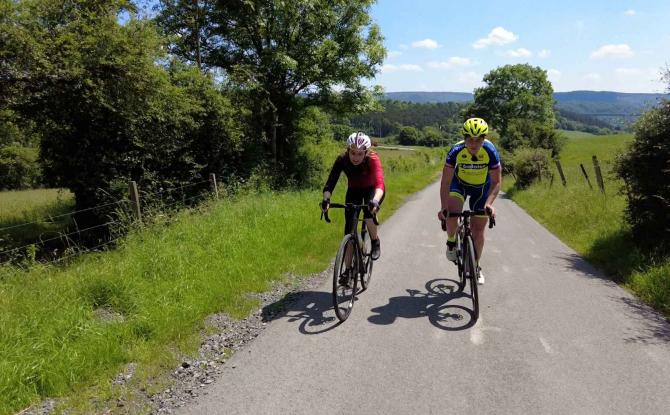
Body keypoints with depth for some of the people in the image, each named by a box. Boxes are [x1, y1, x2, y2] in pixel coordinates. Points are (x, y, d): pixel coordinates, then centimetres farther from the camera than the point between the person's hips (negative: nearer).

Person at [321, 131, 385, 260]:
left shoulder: (372, 159, -34)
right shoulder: (342, 160, -27)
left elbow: (379, 183, -48)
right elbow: (330, 183, -34)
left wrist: (375, 201, -68)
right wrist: (326, 199, -55)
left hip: (372, 189, -2)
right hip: (354, 190, 2)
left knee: (369, 211, -33)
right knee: (349, 225, -8)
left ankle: (375, 242, -3)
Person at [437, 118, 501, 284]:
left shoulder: (490, 151, -30)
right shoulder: (456, 151, -30)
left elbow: (496, 182, -22)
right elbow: (445, 181, -27)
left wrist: (489, 203, -36)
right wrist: (443, 207, -35)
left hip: (482, 187, 0)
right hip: (459, 183, 0)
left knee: (478, 229, 2)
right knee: (451, 214, -27)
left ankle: (475, 266, 21)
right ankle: (451, 242, 5)